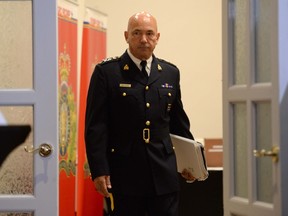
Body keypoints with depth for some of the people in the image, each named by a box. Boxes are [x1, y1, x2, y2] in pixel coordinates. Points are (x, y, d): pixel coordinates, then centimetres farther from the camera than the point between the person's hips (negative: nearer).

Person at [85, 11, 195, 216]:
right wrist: (99, 171, -12)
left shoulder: (170, 73, 11)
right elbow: (95, 126, -6)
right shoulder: (106, 72, -2)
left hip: (164, 173, 3)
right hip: (125, 174, -3)